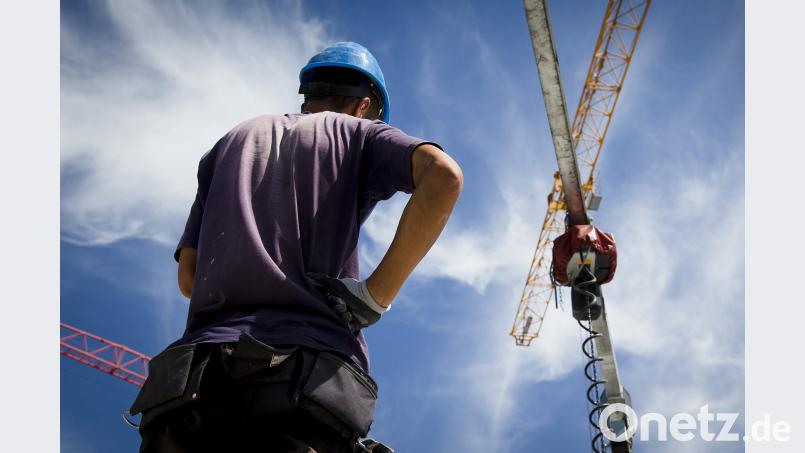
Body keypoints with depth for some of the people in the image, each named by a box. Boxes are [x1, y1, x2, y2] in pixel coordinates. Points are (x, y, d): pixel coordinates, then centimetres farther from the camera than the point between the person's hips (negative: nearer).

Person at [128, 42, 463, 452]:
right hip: (311, 383, -3)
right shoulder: (359, 133, 19)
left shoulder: (234, 140, 29)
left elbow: (188, 277, 22)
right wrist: (374, 297, -3)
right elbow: (444, 176, -4)